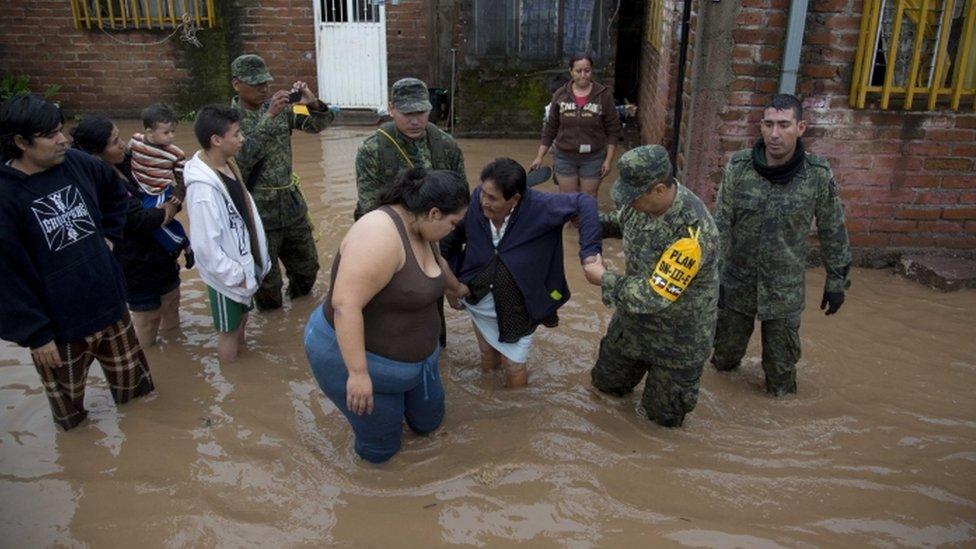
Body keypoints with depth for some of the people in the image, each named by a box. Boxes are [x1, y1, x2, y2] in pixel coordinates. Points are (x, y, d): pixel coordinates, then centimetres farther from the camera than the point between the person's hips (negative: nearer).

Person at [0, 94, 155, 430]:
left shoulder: (76, 163, -6)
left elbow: (115, 191, 18)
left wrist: (110, 233, 9)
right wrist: (36, 334, -16)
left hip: (108, 300, 5)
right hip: (57, 321, -4)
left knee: (130, 373, 22)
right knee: (67, 397, 18)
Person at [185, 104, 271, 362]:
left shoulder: (227, 165, -1)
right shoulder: (204, 188, -29)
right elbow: (206, 248, -27)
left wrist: (259, 258, 10)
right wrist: (236, 277, -17)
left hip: (245, 263, 8)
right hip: (228, 276, -8)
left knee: (241, 322, 26)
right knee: (229, 332, 12)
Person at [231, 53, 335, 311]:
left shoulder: (280, 108, 3)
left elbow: (317, 124, 0)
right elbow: (241, 159, -25)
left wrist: (313, 103, -22)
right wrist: (269, 117, -30)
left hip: (292, 203, 5)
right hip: (258, 211, -5)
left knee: (307, 265, 19)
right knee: (266, 279, 7)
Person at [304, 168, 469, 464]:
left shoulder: (420, 229, 0)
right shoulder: (381, 235, -31)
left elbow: (437, 265, 23)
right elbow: (345, 303, -36)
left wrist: (457, 289, 41)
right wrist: (358, 372, -34)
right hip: (359, 356, -9)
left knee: (428, 422, 22)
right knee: (379, 450, 8)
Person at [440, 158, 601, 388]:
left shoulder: (539, 207, -28)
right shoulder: (474, 203, -20)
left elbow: (584, 202, -24)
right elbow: (450, 243, -3)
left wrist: (589, 251, -35)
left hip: (518, 309, -2)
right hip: (478, 300, 2)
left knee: (515, 371, 14)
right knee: (488, 360, 25)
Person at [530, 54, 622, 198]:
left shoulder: (604, 95, -6)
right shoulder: (560, 95, -2)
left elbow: (613, 130, -3)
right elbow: (550, 128, 5)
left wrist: (608, 159, -7)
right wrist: (539, 157, 4)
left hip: (593, 158, -1)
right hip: (564, 157, 2)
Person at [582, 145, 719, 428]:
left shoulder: (693, 231, -37)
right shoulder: (644, 200, -14)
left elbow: (653, 296, -33)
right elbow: (620, 221, 11)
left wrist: (603, 279, -21)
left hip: (677, 338, -6)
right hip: (632, 319, 6)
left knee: (662, 416, 15)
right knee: (606, 383, 24)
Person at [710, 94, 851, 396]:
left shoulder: (818, 175, -13)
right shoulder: (738, 166, -12)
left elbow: (833, 231, -1)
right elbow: (720, 224, -7)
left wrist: (837, 281, 3)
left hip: (785, 289, -1)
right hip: (736, 281, 1)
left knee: (781, 365, 12)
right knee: (725, 354, 19)